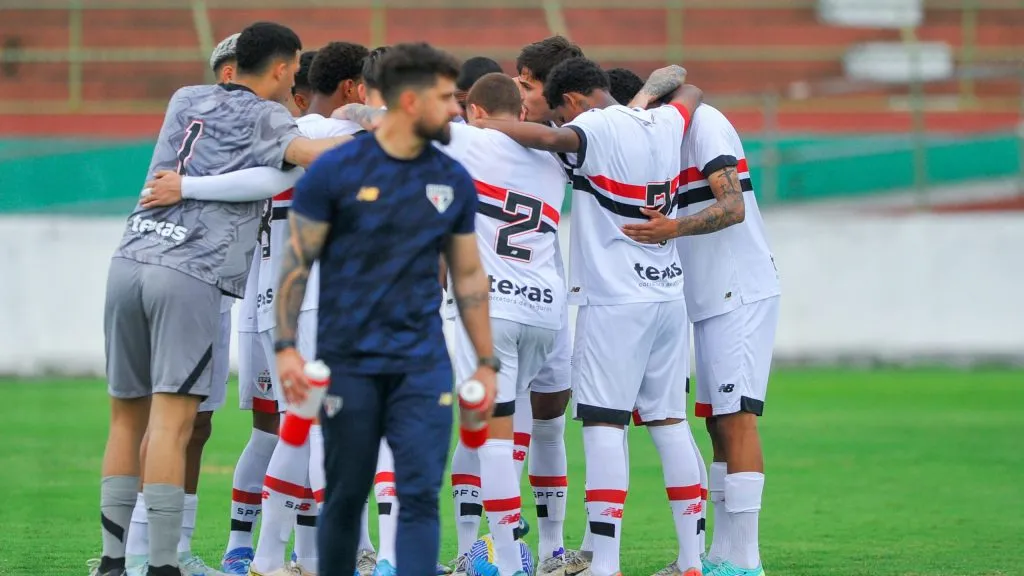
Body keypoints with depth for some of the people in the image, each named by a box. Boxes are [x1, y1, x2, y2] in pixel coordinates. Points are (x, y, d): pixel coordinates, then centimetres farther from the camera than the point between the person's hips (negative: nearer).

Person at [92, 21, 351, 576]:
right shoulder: (264, 116, 2)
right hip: (190, 276, -6)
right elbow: (308, 152, -15)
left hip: (129, 260, 6)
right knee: (171, 422, -10)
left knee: (127, 419, 10)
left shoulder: (185, 99, 21)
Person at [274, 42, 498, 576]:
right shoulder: (335, 172, -6)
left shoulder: (454, 182, 6)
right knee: (345, 497, 7)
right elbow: (297, 262, -2)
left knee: (421, 496, -8)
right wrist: (286, 346, -10)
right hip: (349, 364, -2)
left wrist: (487, 362, 11)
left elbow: (468, 275, 14)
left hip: (422, 365, 2)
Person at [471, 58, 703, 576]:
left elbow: (549, 138, -29)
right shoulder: (664, 123, 10)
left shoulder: (599, 128, -11)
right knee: (669, 422, 11)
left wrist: (483, 126, -20)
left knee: (603, 423, -8)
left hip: (615, 301, -7)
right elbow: (690, 93, 32)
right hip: (669, 296, 7)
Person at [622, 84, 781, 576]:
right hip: (712, 299, 10)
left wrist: (674, 228, -36)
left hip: (741, 294, -10)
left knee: (737, 419, -12)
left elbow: (734, 207, -22)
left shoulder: (703, 125, -13)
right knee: (718, 423, 9)